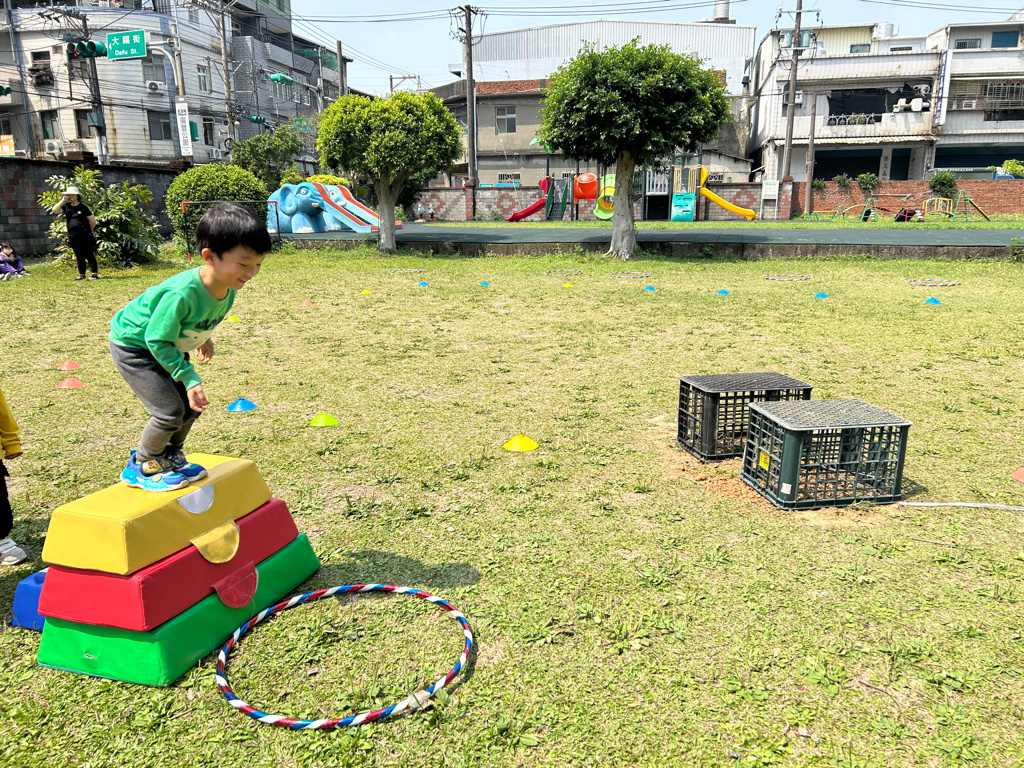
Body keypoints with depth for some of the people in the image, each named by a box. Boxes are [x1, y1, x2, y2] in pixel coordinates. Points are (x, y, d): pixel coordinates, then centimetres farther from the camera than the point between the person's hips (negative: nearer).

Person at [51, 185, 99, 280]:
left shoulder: (84, 207, -3)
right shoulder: (66, 206, 10)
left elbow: (93, 221, 0)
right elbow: (55, 211, -1)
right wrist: (63, 200, -4)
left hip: (85, 236, -5)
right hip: (73, 237, 5)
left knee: (89, 255, -5)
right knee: (79, 257, 10)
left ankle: (94, 274, -4)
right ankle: (81, 275, 15)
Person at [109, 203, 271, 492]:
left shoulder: (228, 288, -16)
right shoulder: (182, 293, -40)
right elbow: (158, 341, -30)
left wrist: (203, 338, 19)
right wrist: (190, 378, -31)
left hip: (166, 345, 8)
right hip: (133, 346, -8)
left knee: (192, 405, 9)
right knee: (171, 411, -13)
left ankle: (170, 456, 34)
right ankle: (141, 467, 12)